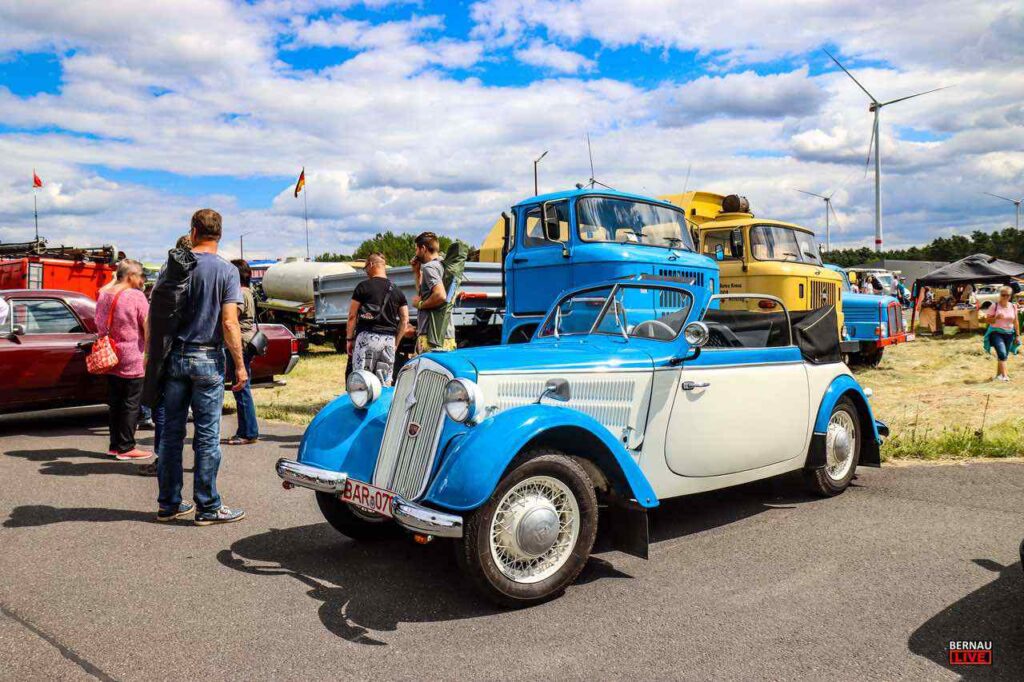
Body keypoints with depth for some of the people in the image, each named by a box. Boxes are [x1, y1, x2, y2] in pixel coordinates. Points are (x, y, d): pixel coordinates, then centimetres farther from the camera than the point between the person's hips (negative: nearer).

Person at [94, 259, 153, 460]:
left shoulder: (103, 295, 7)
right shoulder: (136, 296, -14)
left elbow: (100, 326, 17)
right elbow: (147, 328, -12)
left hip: (110, 359, 7)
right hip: (133, 359, -7)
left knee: (115, 402, 15)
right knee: (131, 404, 1)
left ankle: (115, 444, 21)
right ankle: (126, 447, 5)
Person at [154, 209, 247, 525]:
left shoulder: (173, 264, 4)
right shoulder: (226, 271, -7)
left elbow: (156, 313, 5)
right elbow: (229, 324, -13)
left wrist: (154, 354, 14)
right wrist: (240, 365, -7)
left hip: (174, 357, 4)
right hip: (207, 359, -4)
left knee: (171, 432, 10)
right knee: (207, 436, 1)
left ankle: (169, 504, 19)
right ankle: (207, 508, 7)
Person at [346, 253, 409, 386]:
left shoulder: (363, 286, -2)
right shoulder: (397, 291, 12)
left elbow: (352, 316, -3)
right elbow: (405, 320, 10)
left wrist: (349, 339, 6)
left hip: (367, 336, -4)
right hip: (389, 339, 5)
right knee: (385, 384, 8)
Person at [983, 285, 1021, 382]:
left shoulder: (1013, 307, 7)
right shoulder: (994, 306, -5)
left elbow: (1016, 322, 11)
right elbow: (988, 320, -3)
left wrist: (1017, 335, 9)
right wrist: (996, 317, -23)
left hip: (1009, 334, 4)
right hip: (996, 333, -4)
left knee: (1004, 356, 6)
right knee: (1002, 353, -21)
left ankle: (998, 375, 19)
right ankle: (1004, 375, -20)